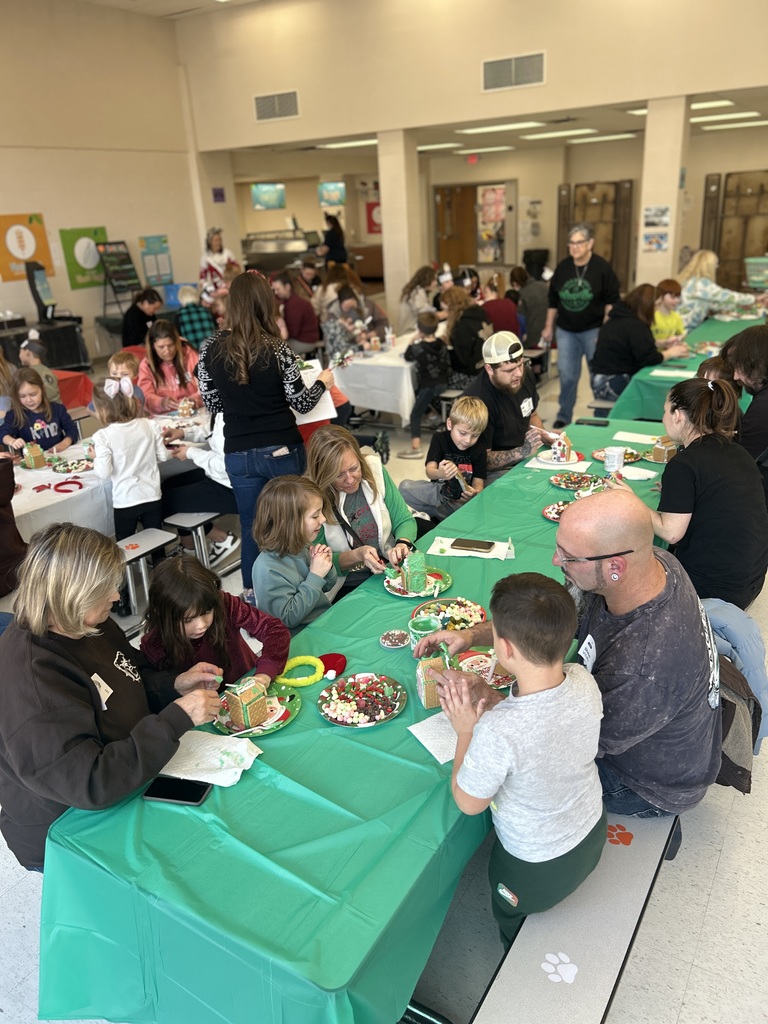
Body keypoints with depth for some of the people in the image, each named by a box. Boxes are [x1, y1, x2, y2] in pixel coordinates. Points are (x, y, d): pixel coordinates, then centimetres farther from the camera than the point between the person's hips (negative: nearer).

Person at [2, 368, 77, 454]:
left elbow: (72, 430, 10)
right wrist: (12, 441, -38)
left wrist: (65, 443, -10)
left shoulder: (57, 409, 7)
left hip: (59, 456, 2)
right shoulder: (15, 415, 0)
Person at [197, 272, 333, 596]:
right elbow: (301, 403, -5)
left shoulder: (210, 349, -4)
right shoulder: (276, 348, -12)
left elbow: (212, 404, 5)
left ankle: (253, 594, 23)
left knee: (251, 525, 14)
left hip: (238, 454, 3)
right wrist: (322, 382, 13)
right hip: (282, 451, -2)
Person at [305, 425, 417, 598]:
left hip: (389, 572, 5)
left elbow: (405, 521, 2)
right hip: (345, 588, -4)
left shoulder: (374, 468, -6)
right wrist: (357, 555, -24)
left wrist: (403, 544, -20)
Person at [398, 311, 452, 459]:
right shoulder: (441, 344, 2)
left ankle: (415, 447, -18)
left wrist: (413, 342, 9)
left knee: (415, 414, -8)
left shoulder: (418, 348, -15)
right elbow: (447, 363, 10)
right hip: (442, 383, 7)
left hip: (429, 385, -7)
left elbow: (407, 357, 3)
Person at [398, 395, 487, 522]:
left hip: (463, 500, 0)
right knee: (405, 486, -24)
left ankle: (433, 512, -19)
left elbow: (478, 484, -6)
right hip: (438, 492, 0)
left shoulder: (480, 450, -2)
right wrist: (439, 474, -43)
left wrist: (474, 493, -33)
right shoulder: (439, 439, -4)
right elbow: (429, 470, -17)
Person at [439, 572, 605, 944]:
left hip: (537, 870, -5)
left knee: (517, 935, 30)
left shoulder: (497, 732, -44)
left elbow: (468, 803, -23)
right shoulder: (584, 682, -25)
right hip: (593, 834, 5)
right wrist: (492, 702, -7)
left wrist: (466, 733, -14)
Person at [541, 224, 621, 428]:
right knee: (567, 375, 4)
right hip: (566, 331, 3)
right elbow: (553, 300, 11)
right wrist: (548, 327, 10)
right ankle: (564, 416, 18)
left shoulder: (602, 267, -8)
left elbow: (611, 301, -7)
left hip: (593, 330, -3)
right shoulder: (562, 267, 4)